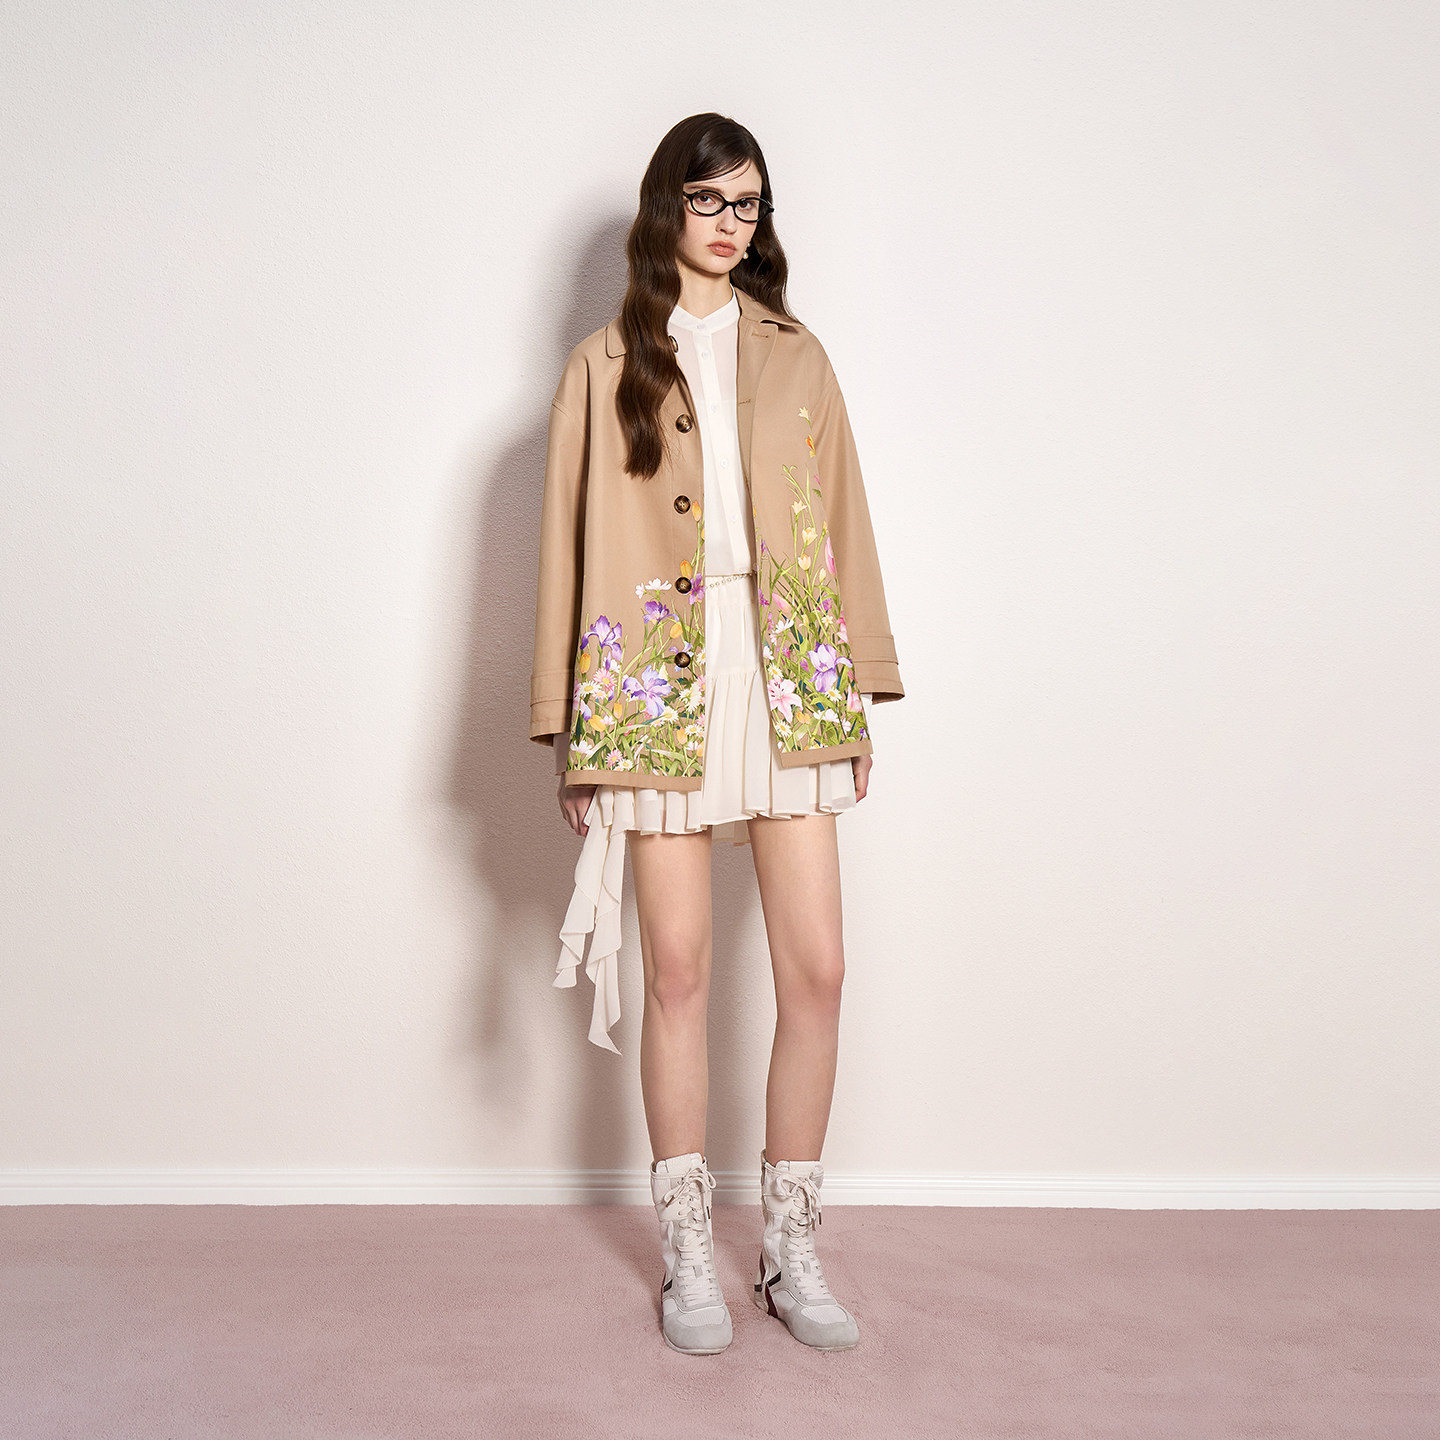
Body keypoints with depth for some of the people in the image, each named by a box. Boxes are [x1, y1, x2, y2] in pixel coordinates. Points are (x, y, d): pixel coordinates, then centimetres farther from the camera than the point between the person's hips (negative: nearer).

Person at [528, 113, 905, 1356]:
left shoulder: (797, 356, 15)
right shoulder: (606, 364, 9)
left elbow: (841, 521, 13)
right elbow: (573, 545, 6)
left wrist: (860, 692, 7)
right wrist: (570, 731, 2)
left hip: (788, 681, 2)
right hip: (659, 685, -2)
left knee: (818, 968, -1)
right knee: (679, 969, 3)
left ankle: (793, 1247, 15)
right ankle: (690, 1253, 18)